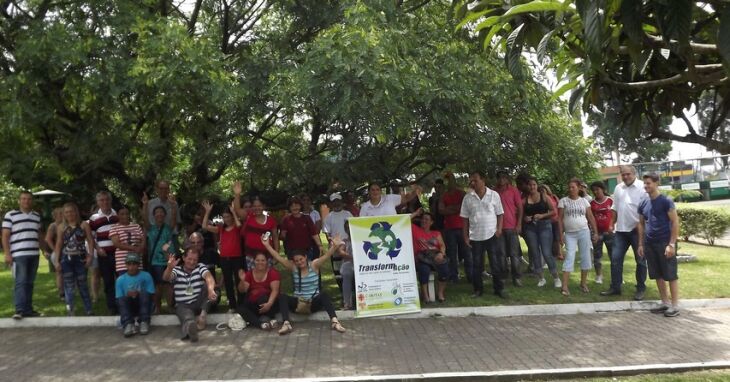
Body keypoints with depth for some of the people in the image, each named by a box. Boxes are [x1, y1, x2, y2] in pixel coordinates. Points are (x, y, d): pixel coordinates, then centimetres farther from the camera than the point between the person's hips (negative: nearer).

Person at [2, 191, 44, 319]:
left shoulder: (37, 216, 15)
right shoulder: (10, 215, -1)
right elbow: (5, 236, -3)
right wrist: (7, 254, -10)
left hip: (34, 254, 5)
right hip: (18, 254, -5)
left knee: (30, 283, 8)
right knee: (20, 282, -12)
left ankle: (28, 309, 12)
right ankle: (19, 310, -15)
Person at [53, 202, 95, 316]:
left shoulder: (84, 225, 3)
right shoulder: (61, 227, 8)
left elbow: (90, 241, 0)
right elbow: (59, 244, 8)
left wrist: (90, 256, -9)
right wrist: (57, 260, 3)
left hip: (80, 258, -1)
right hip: (66, 259, 1)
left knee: (82, 284, 6)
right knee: (68, 284, -1)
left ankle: (89, 310, 12)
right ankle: (69, 309, 1)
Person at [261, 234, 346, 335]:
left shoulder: (314, 265, -3)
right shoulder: (293, 267, 4)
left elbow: (326, 256, -19)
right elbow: (278, 257, -3)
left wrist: (334, 246, -37)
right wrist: (267, 245, -12)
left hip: (314, 302, -2)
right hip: (298, 302, 3)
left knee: (323, 294, -34)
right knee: (282, 296, -23)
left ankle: (334, 321, -45)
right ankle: (286, 323, -40)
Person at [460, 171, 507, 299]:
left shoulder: (494, 195, -1)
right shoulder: (468, 198, 2)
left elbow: (499, 214, 4)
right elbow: (465, 218, 6)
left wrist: (499, 229, -7)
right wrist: (465, 235, 2)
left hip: (492, 235, -1)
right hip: (475, 236, 1)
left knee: (496, 263, 2)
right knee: (477, 264, 7)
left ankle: (499, 288, 14)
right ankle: (478, 289, 18)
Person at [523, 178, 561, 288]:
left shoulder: (544, 196, 1)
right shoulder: (524, 200, 5)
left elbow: (554, 211, -1)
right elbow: (521, 215, 13)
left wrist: (542, 215, -13)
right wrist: (524, 218, -8)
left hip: (544, 226, -3)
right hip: (530, 227, 3)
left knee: (547, 253, -9)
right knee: (535, 253, 5)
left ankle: (556, 278, 5)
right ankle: (541, 278, 17)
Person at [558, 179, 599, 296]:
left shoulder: (584, 201, 6)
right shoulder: (563, 201, 1)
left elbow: (590, 217, 7)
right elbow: (560, 218, -1)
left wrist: (595, 232, 2)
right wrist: (561, 234, -7)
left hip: (584, 231, 2)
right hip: (569, 233, -2)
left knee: (585, 257, 4)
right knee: (569, 257, -8)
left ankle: (583, 283, 17)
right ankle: (565, 286, -10)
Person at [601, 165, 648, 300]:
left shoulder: (642, 188, -9)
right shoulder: (618, 188, 10)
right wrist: (612, 223, 15)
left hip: (637, 229, -5)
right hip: (621, 229, 6)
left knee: (640, 260, 6)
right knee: (615, 258, 5)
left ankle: (641, 289, 16)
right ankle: (615, 287, 14)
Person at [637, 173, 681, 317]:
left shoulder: (666, 201, -7)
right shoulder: (643, 204, 11)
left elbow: (675, 222, -9)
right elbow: (641, 224, 17)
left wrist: (672, 244, -15)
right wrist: (641, 244, 11)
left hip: (665, 243, -6)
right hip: (649, 244, 6)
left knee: (670, 275, -1)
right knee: (657, 275, 11)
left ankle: (675, 305, 6)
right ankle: (665, 302, 22)